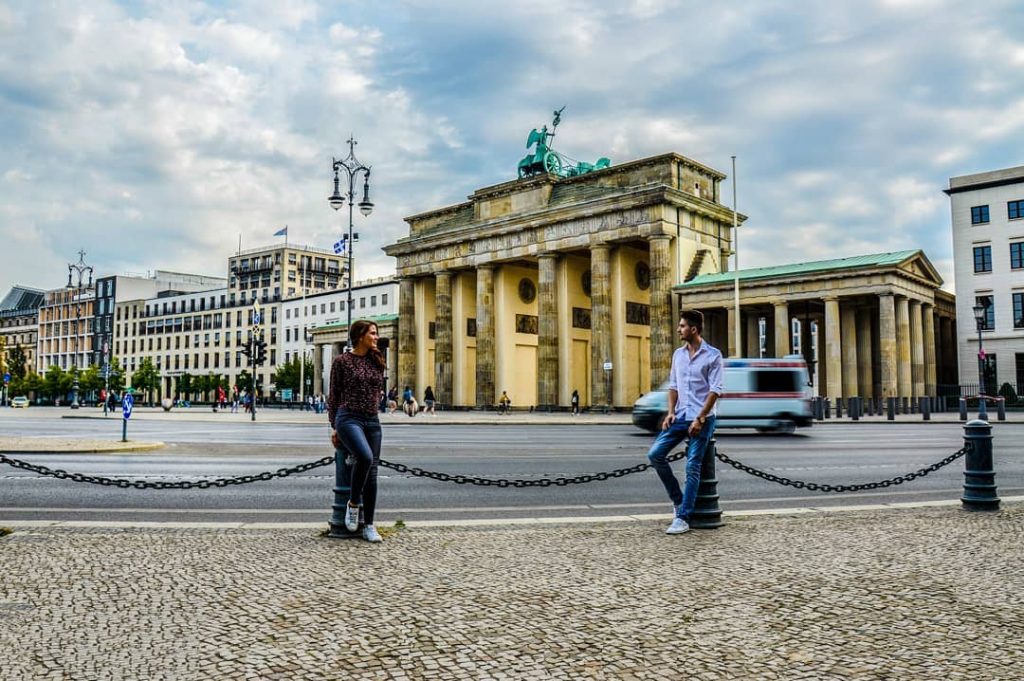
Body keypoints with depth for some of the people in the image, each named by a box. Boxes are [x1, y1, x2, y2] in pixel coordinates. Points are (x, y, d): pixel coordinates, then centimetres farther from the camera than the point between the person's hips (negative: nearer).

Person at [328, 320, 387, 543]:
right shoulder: (342, 361, 0)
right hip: (348, 418, -5)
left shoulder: (377, 362, 12)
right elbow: (334, 395, 2)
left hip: (372, 421, 5)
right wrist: (334, 427, 2)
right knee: (365, 457, -30)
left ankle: (368, 525, 11)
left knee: (372, 474, 3)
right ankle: (353, 503, -6)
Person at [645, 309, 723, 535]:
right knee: (655, 454, -5)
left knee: (692, 468, -6)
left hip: (701, 419, -6)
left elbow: (715, 390, -10)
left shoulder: (713, 355, -6)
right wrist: (670, 412, 2)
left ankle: (682, 518, -2)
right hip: (680, 416, 6)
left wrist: (700, 418, -16)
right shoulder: (678, 354, 12)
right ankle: (678, 499, 12)